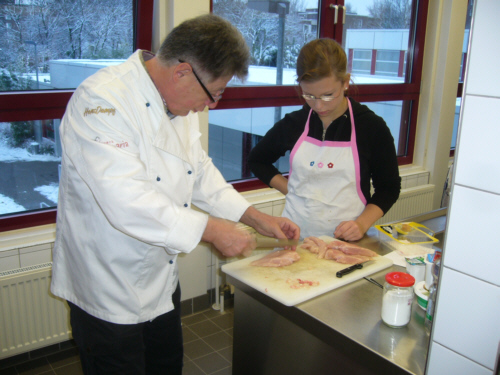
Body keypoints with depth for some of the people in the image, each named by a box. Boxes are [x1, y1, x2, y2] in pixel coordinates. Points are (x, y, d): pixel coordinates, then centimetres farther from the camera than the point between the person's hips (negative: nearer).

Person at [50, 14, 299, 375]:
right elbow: (126, 200, -35)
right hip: (107, 289, -8)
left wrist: (256, 217, 3)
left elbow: (200, 170, 10)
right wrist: (210, 229, -29)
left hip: (162, 279, 8)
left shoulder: (178, 101, 2)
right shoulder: (101, 100, -26)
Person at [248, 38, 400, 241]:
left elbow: (389, 188, 6)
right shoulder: (293, 124, 3)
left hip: (346, 240, -2)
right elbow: (257, 160, 19)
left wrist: (362, 225, -9)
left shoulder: (372, 128, -3)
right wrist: (290, 189, 5)